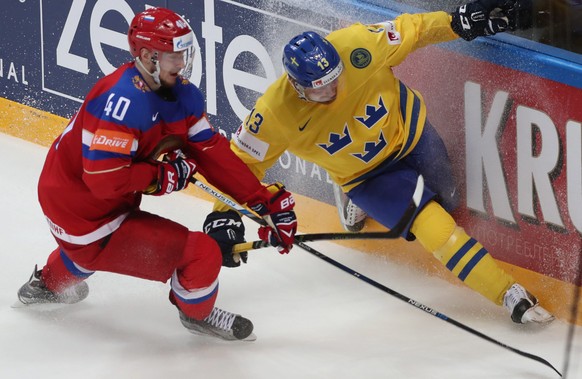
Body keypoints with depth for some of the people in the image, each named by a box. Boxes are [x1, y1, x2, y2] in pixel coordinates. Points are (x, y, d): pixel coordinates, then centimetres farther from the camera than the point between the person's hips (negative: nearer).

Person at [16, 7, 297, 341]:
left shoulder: (182, 94, -1)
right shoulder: (124, 101, -30)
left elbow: (214, 154, -1)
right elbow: (104, 180, -32)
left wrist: (267, 200, -6)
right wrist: (164, 175, -21)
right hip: (86, 217, -10)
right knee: (202, 253, -13)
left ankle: (49, 284, 70)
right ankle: (197, 313, 17)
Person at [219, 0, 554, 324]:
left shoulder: (355, 47, -31)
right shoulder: (276, 113, -31)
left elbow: (409, 31, -17)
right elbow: (243, 161, -18)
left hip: (409, 130, 3)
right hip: (366, 175, -2)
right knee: (433, 226, -18)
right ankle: (510, 295, -14)